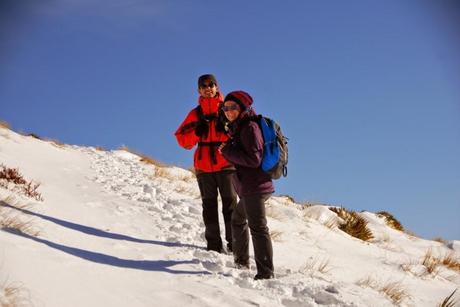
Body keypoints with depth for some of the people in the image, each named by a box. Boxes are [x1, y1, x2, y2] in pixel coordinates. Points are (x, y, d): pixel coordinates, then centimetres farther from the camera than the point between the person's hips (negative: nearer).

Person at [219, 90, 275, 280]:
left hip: (253, 187, -11)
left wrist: (228, 151, -15)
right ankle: (241, 261, 42)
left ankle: (266, 272, -12)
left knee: (257, 227, -12)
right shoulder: (239, 127, 17)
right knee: (238, 220, 26)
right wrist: (228, 152, 4)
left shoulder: (250, 127, -14)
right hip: (249, 188, 11)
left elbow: (254, 159, -22)